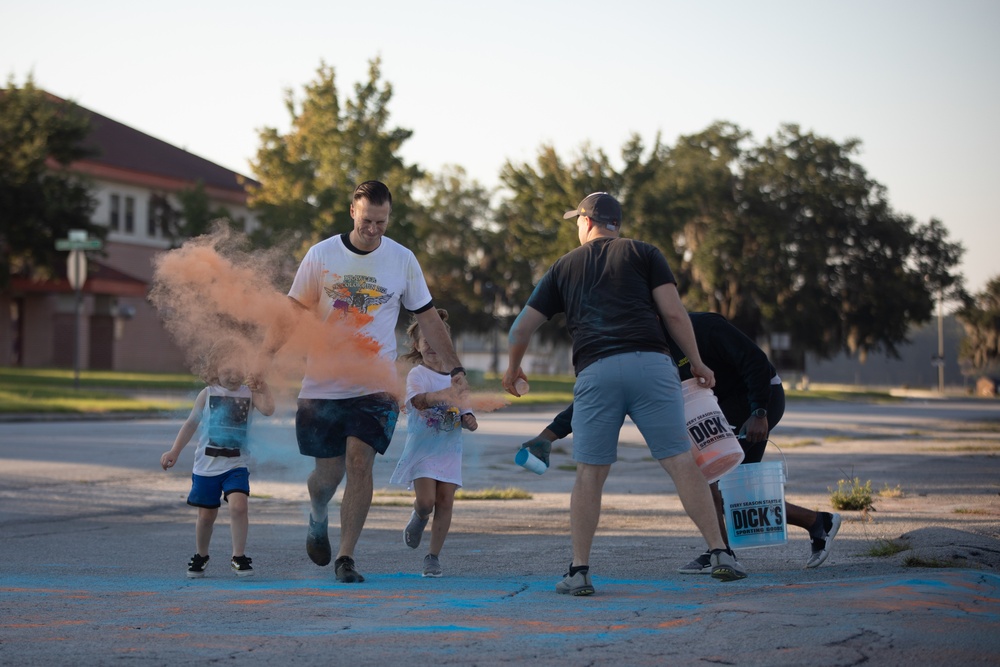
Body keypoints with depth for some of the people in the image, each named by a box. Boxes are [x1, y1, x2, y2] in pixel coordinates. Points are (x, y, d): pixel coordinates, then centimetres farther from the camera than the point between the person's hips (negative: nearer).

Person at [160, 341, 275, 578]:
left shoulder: (249, 394, 0)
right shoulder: (208, 394, 2)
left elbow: (268, 410, -19)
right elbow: (191, 424, 9)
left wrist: (263, 387, -20)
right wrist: (174, 451, 7)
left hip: (236, 464, -1)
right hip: (207, 464, 1)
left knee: (238, 505, -22)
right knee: (206, 514, 9)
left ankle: (239, 556, -9)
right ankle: (200, 556, 33)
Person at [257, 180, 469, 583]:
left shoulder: (402, 261, 2)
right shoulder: (321, 255, 0)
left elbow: (428, 318, 10)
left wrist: (454, 368, 6)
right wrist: (264, 358, -6)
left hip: (375, 386, 0)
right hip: (322, 384, 0)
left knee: (359, 461, -15)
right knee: (327, 472, 6)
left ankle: (346, 556, -6)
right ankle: (318, 519, 42)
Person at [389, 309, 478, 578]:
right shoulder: (417, 374, -8)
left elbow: (463, 409, 15)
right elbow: (418, 399, -28)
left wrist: (468, 419, -8)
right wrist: (439, 396, -47)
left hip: (449, 448, 4)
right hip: (422, 446, -4)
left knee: (445, 502, -1)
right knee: (426, 500, -15)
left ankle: (434, 556, 10)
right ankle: (419, 517, 22)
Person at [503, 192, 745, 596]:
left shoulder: (564, 267, 22)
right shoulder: (643, 253, 16)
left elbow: (523, 327, 24)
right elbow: (673, 312, 4)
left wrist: (512, 368, 42)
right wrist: (697, 363, 15)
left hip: (595, 373, 1)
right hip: (650, 364, -1)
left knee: (589, 474, 6)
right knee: (681, 463, 0)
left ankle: (579, 571, 4)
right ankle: (720, 554, -4)